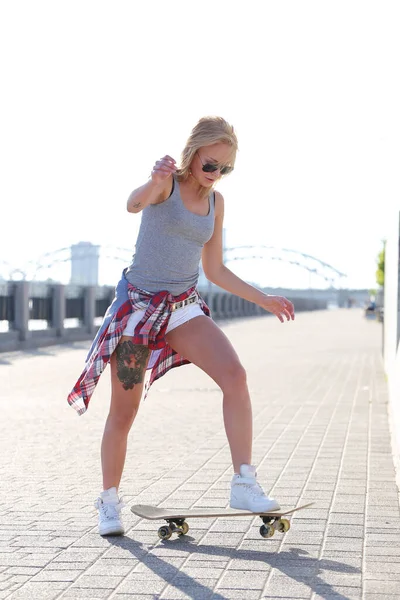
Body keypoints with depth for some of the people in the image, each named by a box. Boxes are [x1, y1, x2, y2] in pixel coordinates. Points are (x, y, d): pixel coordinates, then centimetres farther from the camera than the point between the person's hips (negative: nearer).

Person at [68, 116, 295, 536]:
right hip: (139, 303, -4)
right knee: (124, 411, 2)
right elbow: (134, 205, -32)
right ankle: (109, 502, 20)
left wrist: (263, 300, 11)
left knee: (235, 376, -19)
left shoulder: (215, 202, 8)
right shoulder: (166, 183, -8)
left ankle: (244, 484, -15)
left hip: (184, 308, 5)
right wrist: (155, 181, -54)